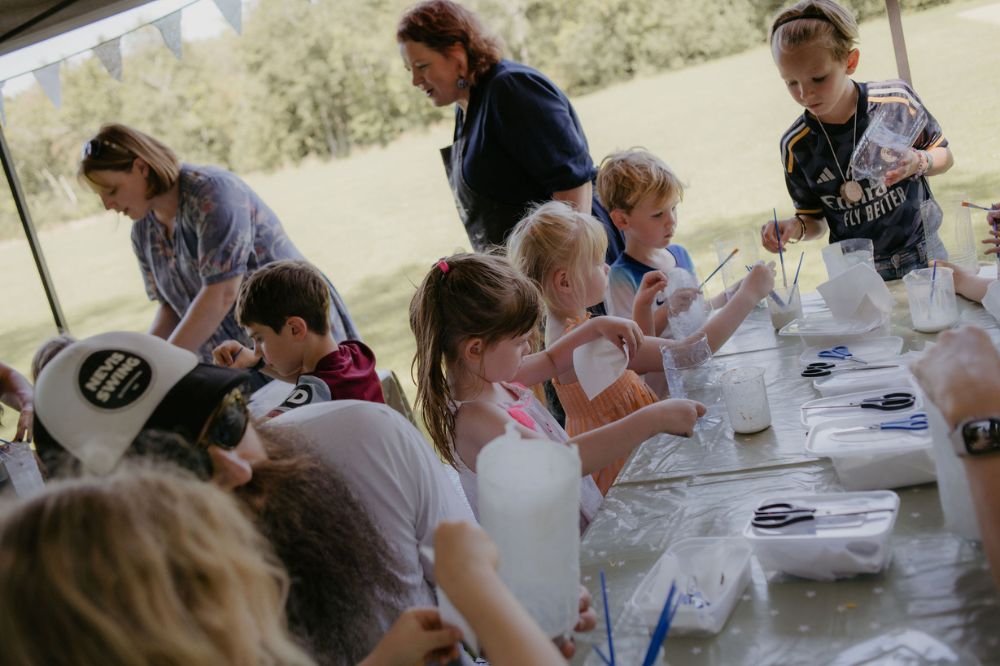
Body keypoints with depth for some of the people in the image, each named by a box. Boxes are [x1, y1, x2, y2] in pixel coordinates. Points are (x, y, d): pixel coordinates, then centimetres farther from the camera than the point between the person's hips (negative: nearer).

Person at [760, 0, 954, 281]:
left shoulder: (896, 100, -13)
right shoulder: (795, 146, -11)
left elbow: (944, 156, 3)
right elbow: (816, 219, 0)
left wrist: (918, 162, -19)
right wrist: (796, 227, -22)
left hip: (924, 254, 0)